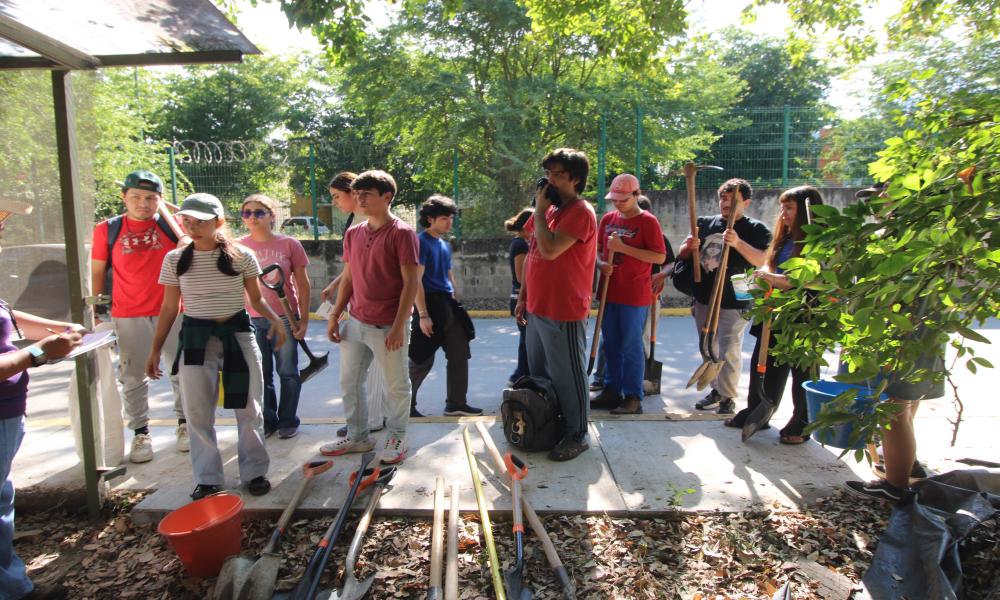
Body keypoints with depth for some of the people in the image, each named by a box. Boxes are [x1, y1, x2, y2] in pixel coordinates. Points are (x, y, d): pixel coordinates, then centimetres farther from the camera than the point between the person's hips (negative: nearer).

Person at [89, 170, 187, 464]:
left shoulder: (172, 226, 1)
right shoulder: (107, 229, 2)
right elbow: (97, 271, 7)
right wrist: (96, 306, 3)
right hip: (128, 316, 0)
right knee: (133, 378, 6)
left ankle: (184, 422, 25)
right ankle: (140, 432, 18)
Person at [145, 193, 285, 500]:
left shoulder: (241, 256, -4)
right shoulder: (175, 259, 1)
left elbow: (257, 299, 3)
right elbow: (169, 308, 8)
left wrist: (275, 319, -18)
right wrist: (155, 350, 8)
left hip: (238, 333, -1)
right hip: (195, 337, 2)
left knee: (248, 408, 4)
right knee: (198, 412, 6)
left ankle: (254, 472, 19)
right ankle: (207, 478, 20)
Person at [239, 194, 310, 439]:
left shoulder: (289, 244, -5)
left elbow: (303, 285, -1)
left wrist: (303, 319, -3)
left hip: (284, 318, -2)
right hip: (251, 320, 2)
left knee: (287, 372, 7)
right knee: (260, 374, 11)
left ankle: (287, 421, 22)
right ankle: (267, 421, 26)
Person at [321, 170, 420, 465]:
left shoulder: (402, 233, -11)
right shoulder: (353, 234, 9)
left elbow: (411, 282, -13)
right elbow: (348, 277, 15)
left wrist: (399, 327, -17)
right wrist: (335, 315, 9)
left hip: (387, 327, -7)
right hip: (355, 323, 7)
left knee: (396, 386, 7)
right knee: (349, 382, 15)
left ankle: (397, 437, 26)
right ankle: (357, 436, 31)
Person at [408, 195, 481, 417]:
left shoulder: (445, 245, 15)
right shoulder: (421, 242, -11)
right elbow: (416, 281, -17)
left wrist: (454, 305, 19)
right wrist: (423, 315, -21)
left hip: (448, 305, 9)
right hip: (430, 305, -8)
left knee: (460, 355, 9)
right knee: (422, 361, 0)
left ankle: (456, 403, 19)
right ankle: (405, 404, 18)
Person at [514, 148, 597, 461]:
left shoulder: (580, 212, -15)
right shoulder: (550, 209, 12)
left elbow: (549, 250, -28)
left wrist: (540, 210, -16)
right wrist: (523, 297, 16)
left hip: (564, 312, -9)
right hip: (537, 308, 9)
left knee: (567, 376, 3)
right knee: (539, 374, 18)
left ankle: (577, 435, 18)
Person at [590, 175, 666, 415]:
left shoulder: (647, 221, -7)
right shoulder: (608, 219, 11)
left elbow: (660, 257, -13)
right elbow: (598, 249, 20)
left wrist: (623, 248, -19)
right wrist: (601, 264, -3)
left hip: (634, 296, -6)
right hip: (609, 293, 6)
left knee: (631, 347, -1)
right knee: (611, 345, 13)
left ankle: (633, 397, 9)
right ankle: (612, 391, 24)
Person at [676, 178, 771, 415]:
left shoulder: (756, 229, -4)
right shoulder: (705, 223, 9)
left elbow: (760, 260, -19)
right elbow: (683, 254, 11)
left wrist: (738, 243, -34)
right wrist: (690, 246, -13)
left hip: (734, 303, -5)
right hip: (703, 299, 5)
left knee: (728, 351, -6)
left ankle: (728, 397, 10)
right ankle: (716, 390, 31)